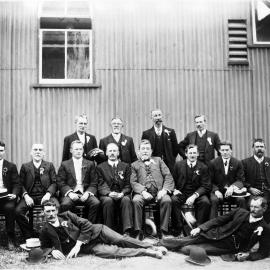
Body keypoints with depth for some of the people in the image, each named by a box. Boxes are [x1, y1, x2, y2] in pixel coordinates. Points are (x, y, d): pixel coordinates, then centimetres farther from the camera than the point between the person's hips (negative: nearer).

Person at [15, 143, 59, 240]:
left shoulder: (49, 165, 14)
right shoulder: (25, 166, 16)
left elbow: (54, 182, 6)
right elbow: (21, 184, 9)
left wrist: (48, 194, -12)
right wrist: (25, 195, -10)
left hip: (45, 195, -1)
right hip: (30, 196, 1)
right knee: (18, 211, -27)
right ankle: (29, 235, -9)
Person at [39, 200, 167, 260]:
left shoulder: (66, 215, 3)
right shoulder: (45, 231, 2)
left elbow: (86, 225, -4)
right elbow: (45, 247, 10)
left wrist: (77, 245, -13)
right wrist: (53, 251, -15)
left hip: (94, 232, 2)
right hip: (88, 247, -2)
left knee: (120, 240, -16)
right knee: (112, 251, -24)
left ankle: (152, 247, -5)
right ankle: (148, 253, -20)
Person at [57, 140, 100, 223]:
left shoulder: (90, 164, 15)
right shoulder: (64, 165, 13)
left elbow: (94, 183, 9)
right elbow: (60, 182, 4)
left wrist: (87, 193, -10)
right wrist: (70, 193, -13)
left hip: (85, 194, 1)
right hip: (70, 194, -1)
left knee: (96, 203, -28)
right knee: (65, 204, -33)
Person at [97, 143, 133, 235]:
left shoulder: (125, 166, 17)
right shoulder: (100, 167, 14)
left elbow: (128, 185, 9)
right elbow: (100, 186, 3)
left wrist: (122, 193, -13)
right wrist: (109, 193, -18)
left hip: (122, 195, 1)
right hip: (107, 195, -1)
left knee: (126, 200, -33)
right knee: (108, 201, -34)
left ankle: (127, 231, -36)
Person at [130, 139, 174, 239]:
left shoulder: (158, 160, 24)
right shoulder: (134, 165, 21)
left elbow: (168, 176, 13)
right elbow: (133, 182, 7)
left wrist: (164, 190, -7)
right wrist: (143, 191, -14)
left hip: (159, 192, 1)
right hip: (144, 192, -1)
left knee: (167, 200, -31)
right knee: (136, 201, -33)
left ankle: (163, 231, -24)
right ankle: (138, 232, -25)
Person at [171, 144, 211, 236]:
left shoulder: (203, 167, 2)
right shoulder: (178, 165, 7)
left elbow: (206, 186, -3)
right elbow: (173, 180, 15)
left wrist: (194, 196, -19)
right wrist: (175, 189, -8)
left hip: (197, 194, -1)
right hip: (181, 193, 1)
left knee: (205, 202, -30)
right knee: (173, 200, -30)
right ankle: (178, 229, -20)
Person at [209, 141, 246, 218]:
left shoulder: (238, 163, 4)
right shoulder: (213, 163, 2)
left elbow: (240, 180, -1)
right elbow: (210, 181, 3)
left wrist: (232, 187, -22)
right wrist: (216, 190, -16)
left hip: (232, 190, 1)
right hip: (218, 190, -1)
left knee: (241, 200, -28)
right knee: (214, 200, -32)